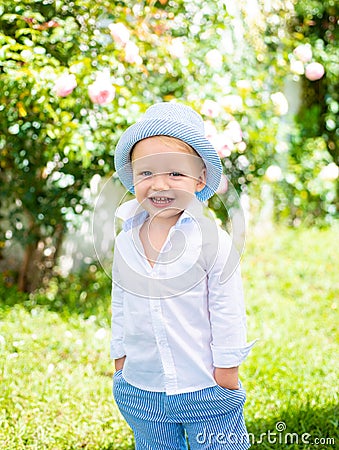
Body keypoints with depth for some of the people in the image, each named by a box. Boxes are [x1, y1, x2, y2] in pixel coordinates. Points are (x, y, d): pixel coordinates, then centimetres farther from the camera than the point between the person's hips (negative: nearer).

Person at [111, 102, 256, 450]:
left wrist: (227, 372, -6)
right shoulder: (125, 242, 0)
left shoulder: (213, 241, -13)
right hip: (139, 390, 4)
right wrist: (120, 361, 14)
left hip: (207, 392, -4)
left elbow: (228, 314, -9)